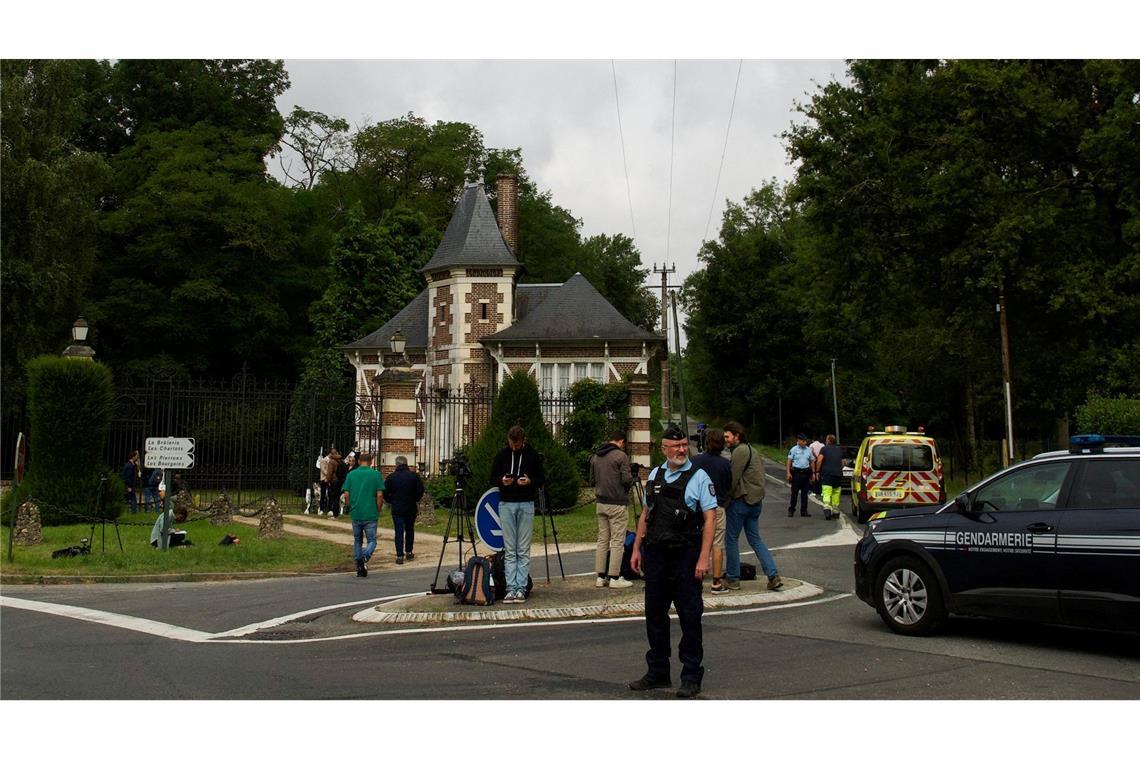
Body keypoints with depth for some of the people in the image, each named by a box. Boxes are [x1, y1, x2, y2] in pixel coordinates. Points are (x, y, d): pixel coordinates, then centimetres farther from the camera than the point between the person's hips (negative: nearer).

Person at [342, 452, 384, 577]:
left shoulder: (351, 474, 3)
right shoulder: (376, 474, -4)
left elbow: (346, 494, 0)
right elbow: (380, 495, -8)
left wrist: (351, 509, 14)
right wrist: (378, 510, 5)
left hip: (356, 514, 3)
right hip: (371, 514, -2)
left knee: (357, 541, 15)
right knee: (372, 541, 5)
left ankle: (359, 569, 12)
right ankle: (365, 557, -25)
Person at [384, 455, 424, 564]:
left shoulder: (391, 477, -6)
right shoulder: (414, 476, -4)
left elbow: (385, 492, -5)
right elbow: (421, 490, -2)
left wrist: (390, 501, 11)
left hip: (397, 509, -1)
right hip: (411, 508, 1)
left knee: (399, 532, 0)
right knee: (410, 530, 17)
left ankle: (400, 556, -4)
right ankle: (409, 552, 23)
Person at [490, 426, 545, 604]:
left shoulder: (532, 455, 0)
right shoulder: (502, 455, 3)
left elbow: (542, 479, 5)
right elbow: (493, 477, 10)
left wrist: (530, 481, -16)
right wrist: (501, 480, -12)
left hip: (526, 504, -1)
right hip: (506, 504, 1)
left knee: (523, 550, 0)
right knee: (509, 550, 1)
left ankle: (521, 589, 1)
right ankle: (511, 588, 1)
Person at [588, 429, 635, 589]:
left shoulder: (595, 457, 10)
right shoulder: (621, 456, -11)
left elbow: (591, 481, 14)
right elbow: (627, 479, -16)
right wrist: (631, 479, 5)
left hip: (601, 503, 7)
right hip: (617, 504, -7)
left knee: (602, 539, 11)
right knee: (617, 541, -1)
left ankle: (601, 577, 12)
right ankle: (614, 578, 0)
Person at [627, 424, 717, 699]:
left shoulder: (698, 476, -5)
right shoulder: (655, 475, 11)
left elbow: (710, 519, -9)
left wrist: (703, 558, -17)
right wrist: (636, 548, 13)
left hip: (685, 556, -5)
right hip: (655, 555, 5)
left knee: (689, 617, 1)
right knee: (655, 615, 12)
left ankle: (691, 677, 12)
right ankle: (657, 673, 24)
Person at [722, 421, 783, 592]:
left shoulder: (740, 451, -13)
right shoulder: (749, 450, 19)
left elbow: (733, 479, -18)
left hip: (741, 501, -9)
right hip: (755, 501, 9)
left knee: (731, 539, 2)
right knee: (755, 539, 12)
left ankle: (732, 579, 9)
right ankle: (773, 575, 3)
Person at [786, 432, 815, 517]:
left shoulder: (809, 450, 10)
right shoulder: (793, 450, -1)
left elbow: (811, 462, 15)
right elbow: (789, 461, -2)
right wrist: (788, 472, -11)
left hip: (806, 473, 4)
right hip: (796, 472, -3)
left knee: (805, 493, 6)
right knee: (794, 492, -2)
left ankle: (804, 511, 11)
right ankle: (791, 510, 8)